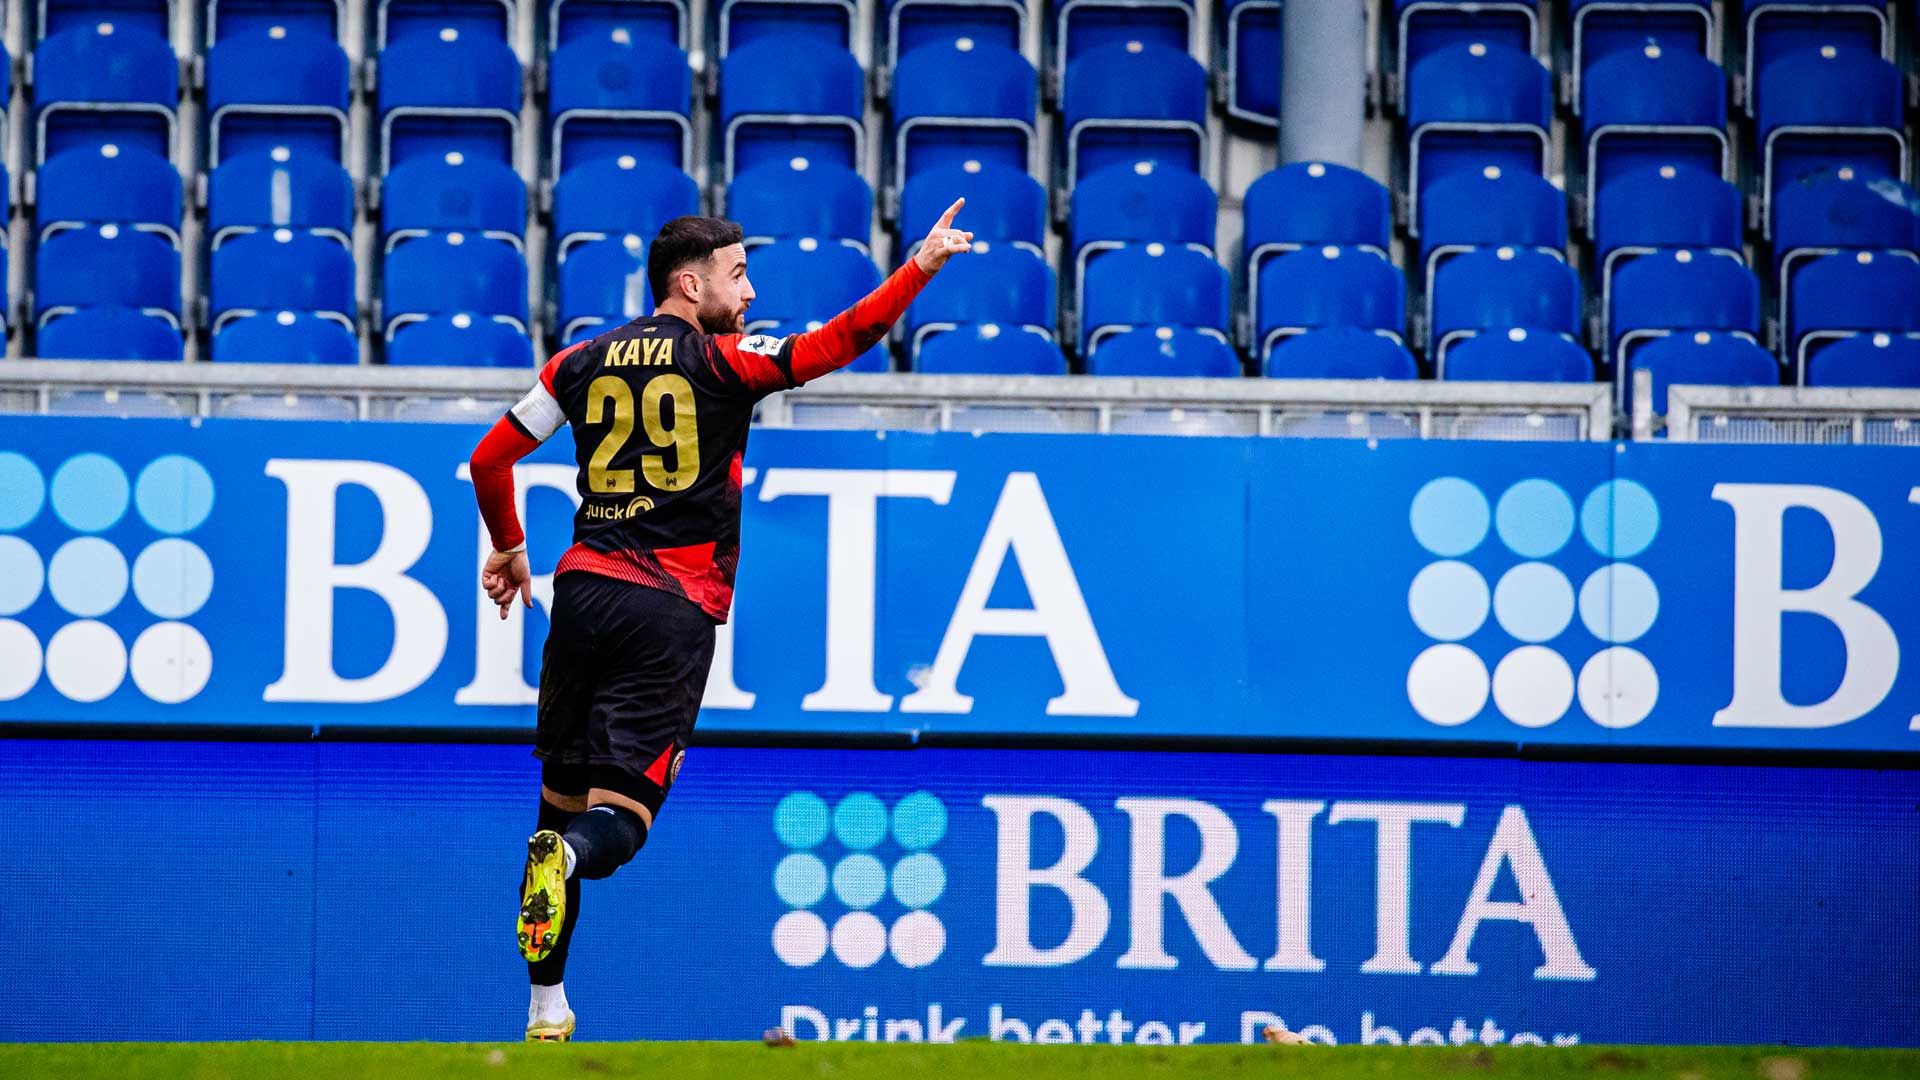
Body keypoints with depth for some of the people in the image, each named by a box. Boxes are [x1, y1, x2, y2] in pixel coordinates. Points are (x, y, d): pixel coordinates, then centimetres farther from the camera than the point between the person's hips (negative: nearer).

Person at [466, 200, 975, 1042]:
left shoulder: (582, 363, 12)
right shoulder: (723, 363, 0)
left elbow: (491, 458, 16)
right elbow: (840, 342, -9)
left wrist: (509, 548, 31)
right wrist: (922, 266, -4)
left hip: (586, 586, 4)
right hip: (676, 607, -4)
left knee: (562, 797, 12)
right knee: (621, 812, -4)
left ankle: (546, 1008, 10)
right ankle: (566, 857, -41)